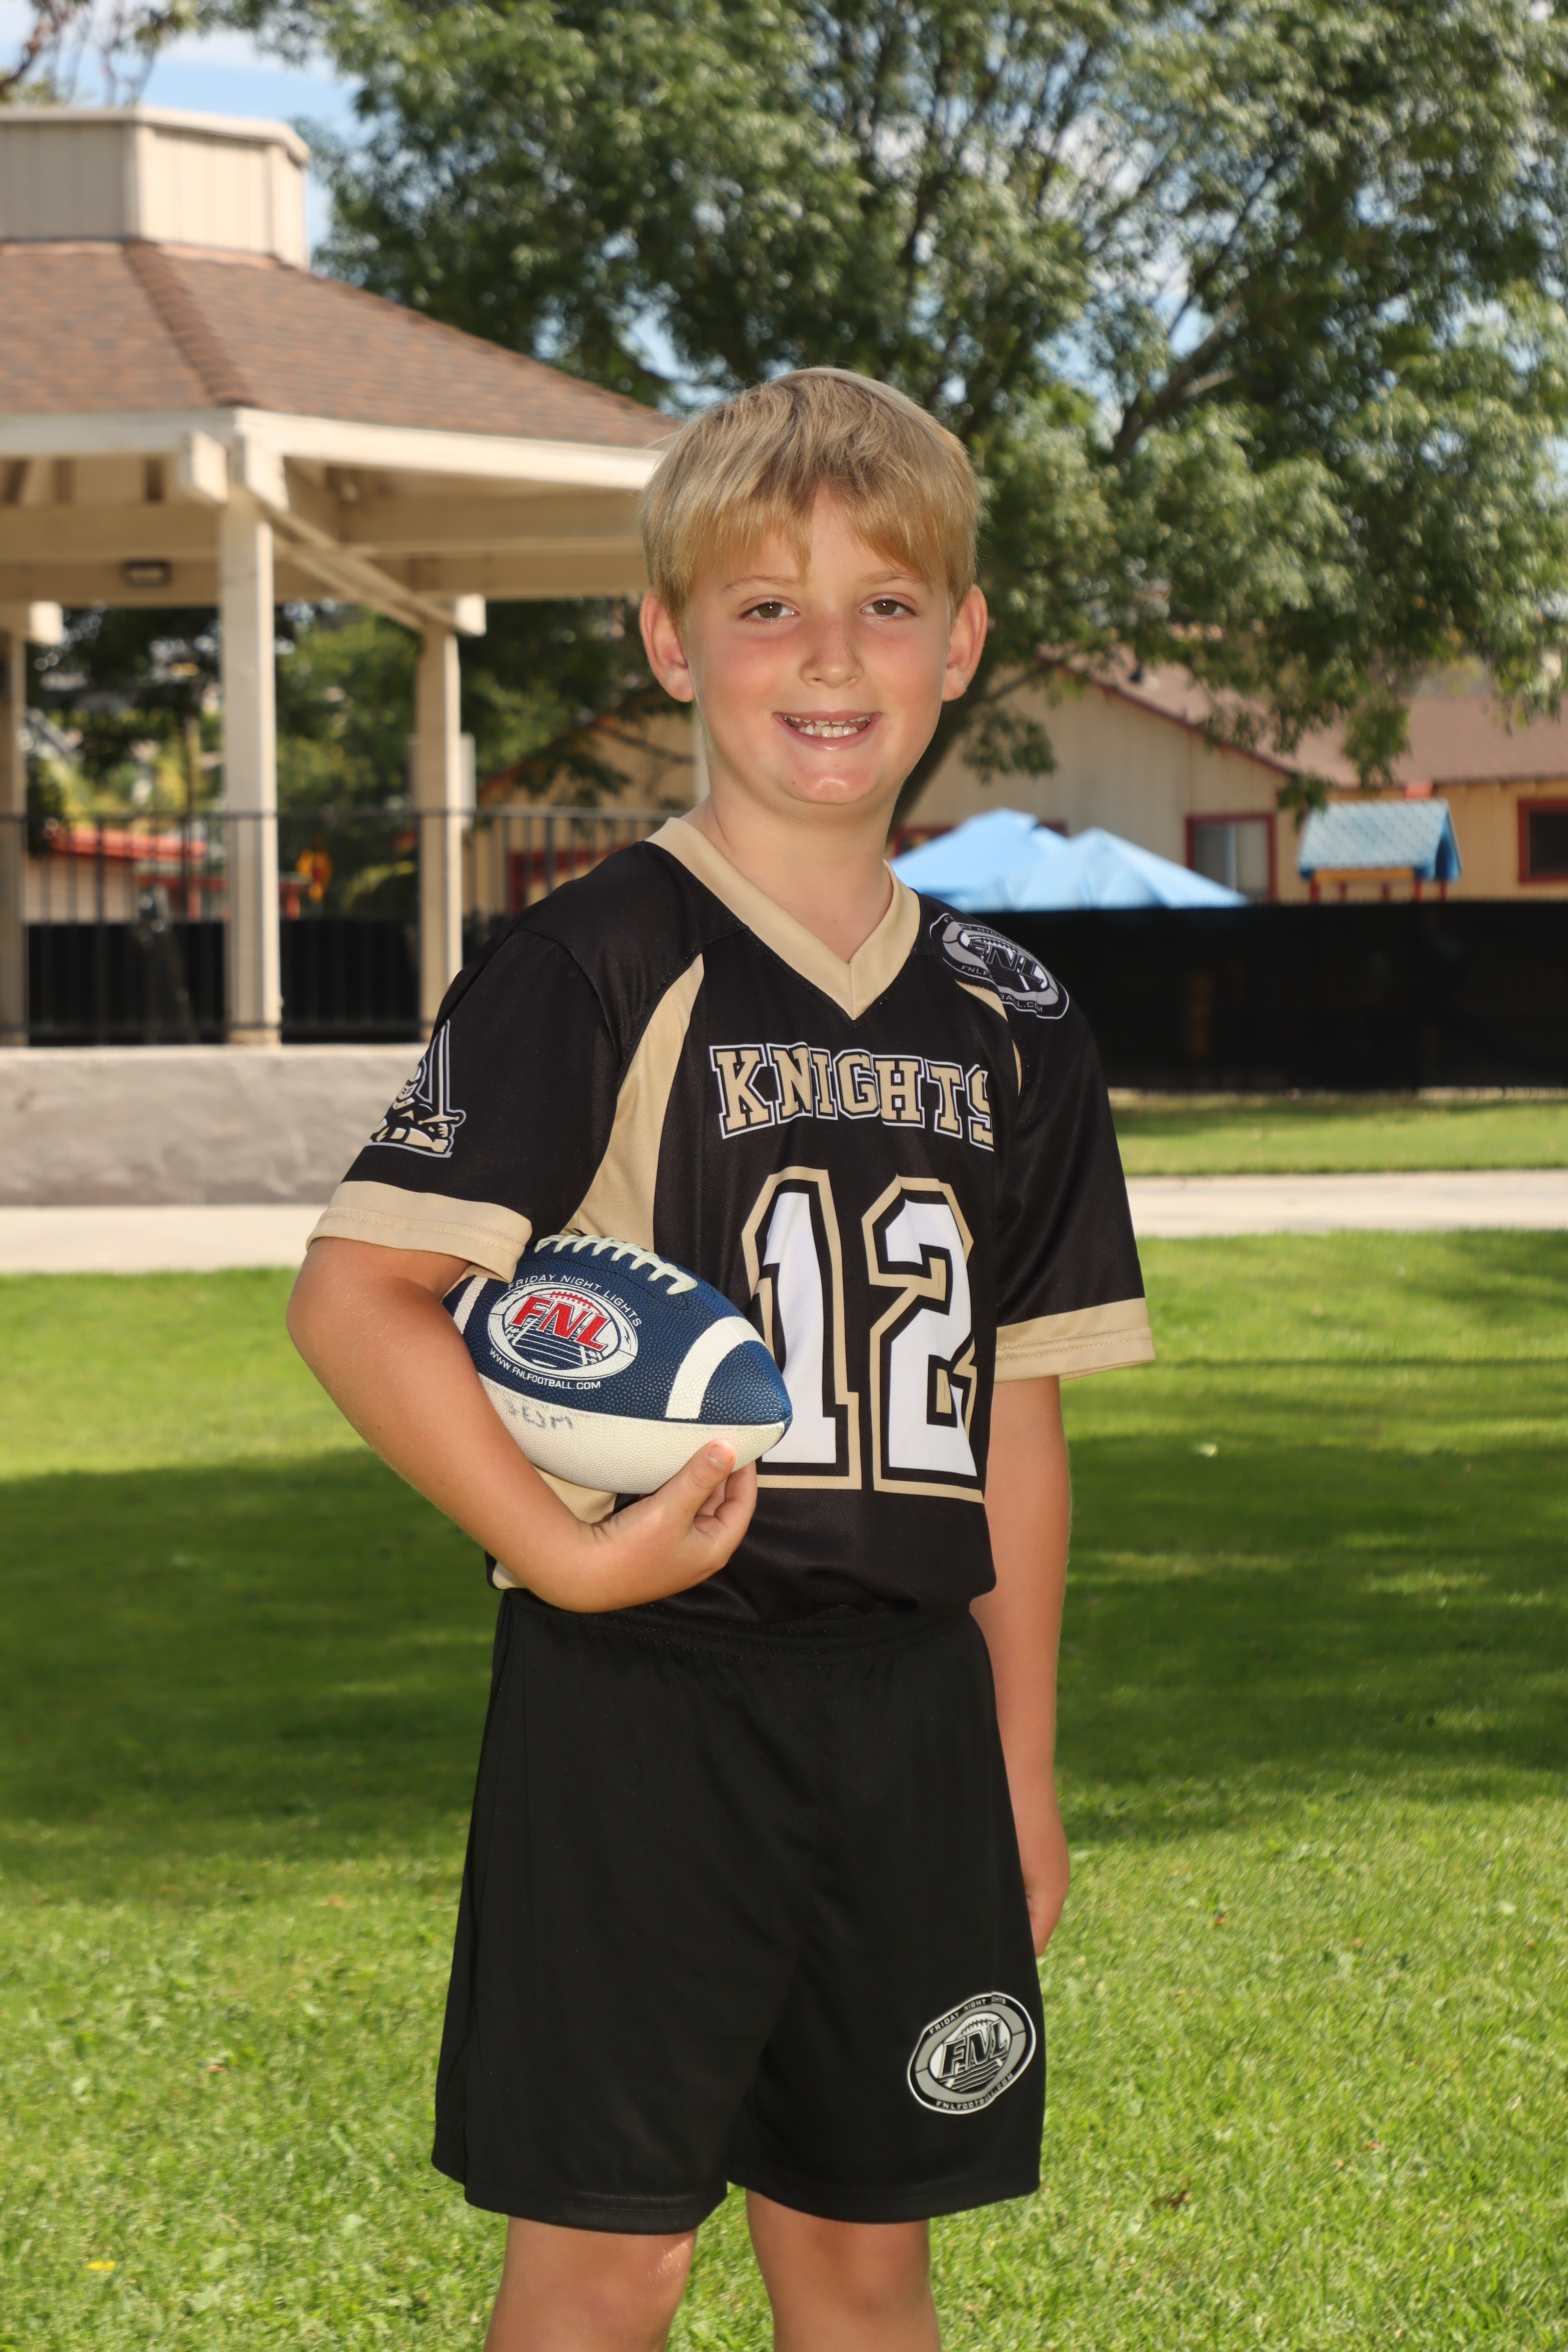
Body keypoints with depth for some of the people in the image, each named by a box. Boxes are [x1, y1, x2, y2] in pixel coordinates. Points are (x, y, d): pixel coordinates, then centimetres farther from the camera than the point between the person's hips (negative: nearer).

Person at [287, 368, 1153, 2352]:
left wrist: (1023, 1775, 13)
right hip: (642, 1699, -5)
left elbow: (1012, 1414, 14)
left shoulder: (1008, 1026, 10)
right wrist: (566, 1556, -20)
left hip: (908, 1702, 5)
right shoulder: (600, 970, -7)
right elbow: (355, 1296, -13)